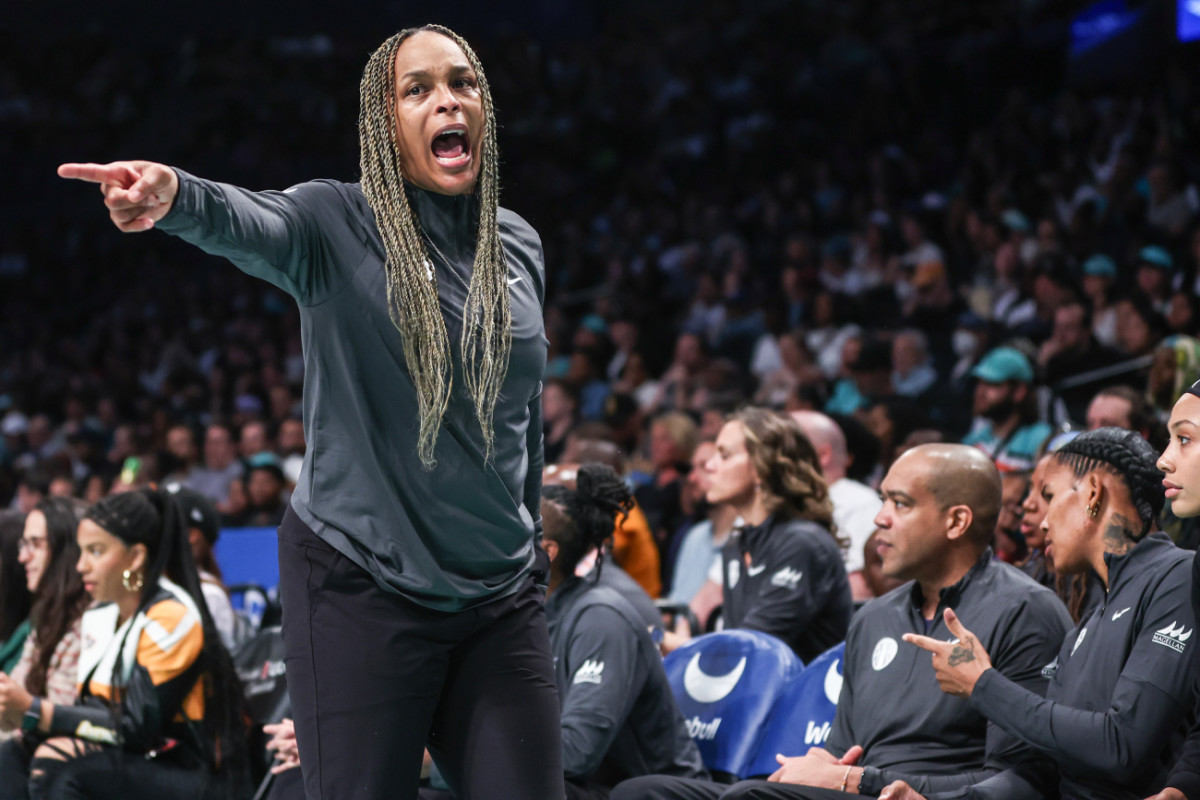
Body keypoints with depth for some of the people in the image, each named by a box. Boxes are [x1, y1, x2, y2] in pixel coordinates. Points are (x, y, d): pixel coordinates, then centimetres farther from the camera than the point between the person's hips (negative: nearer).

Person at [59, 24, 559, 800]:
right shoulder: (337, 225, -5)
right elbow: (248, 224, -28)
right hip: (363, 590, -4)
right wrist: (173, 195, -50)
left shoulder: (519, 246, 9)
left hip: (501, 598, 4)